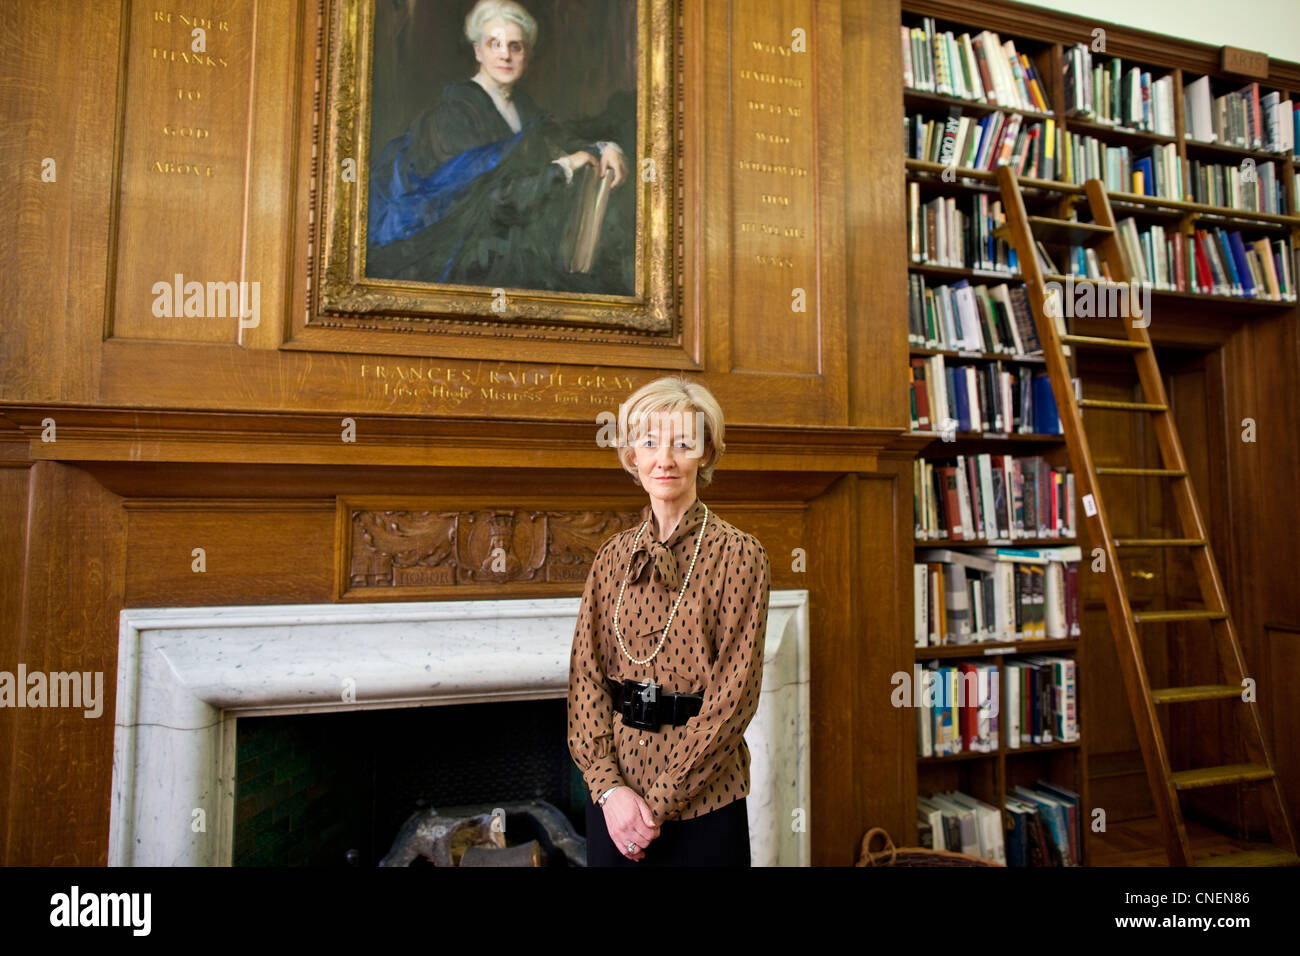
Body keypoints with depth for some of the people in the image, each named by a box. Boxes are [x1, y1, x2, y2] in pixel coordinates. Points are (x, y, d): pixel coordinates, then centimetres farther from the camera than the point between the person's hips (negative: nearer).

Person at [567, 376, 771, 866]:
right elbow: (585, 672, 0)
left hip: (701, 803, -3)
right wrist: (609, 784, -11)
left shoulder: (738, 555, -10)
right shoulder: (612, 556, 2)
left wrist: (659, 801, -13)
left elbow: (734, 694, -13)